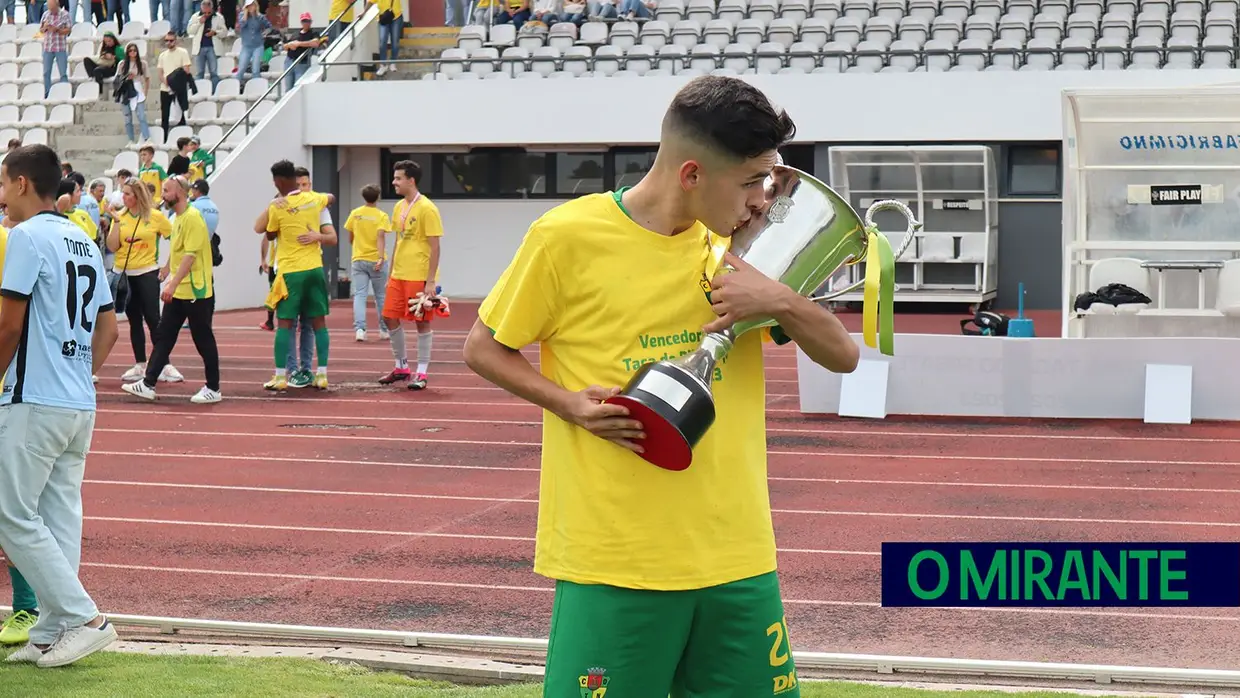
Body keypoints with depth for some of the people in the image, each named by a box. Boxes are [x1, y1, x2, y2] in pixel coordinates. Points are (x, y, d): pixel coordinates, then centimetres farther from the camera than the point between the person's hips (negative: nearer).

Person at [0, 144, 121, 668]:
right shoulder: (84, 242, 14)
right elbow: (108, 330, 16)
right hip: (81, 404, 8)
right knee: (59, 517, 9)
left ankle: (84, 618, -7)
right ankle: (52, 634, 11)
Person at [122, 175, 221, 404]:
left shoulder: (192, 217, -16)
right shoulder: (177, 218, 13)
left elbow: (190, 255, -23)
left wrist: (173, 284, -26)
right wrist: (171, 280, 20)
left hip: (196, 291, -9)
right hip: (178, 292, 9)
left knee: (203, 340, 0)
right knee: (163, 337, 7)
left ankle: (213, 389, 9)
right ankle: (148, 384, 8)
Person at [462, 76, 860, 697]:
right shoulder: (567, 236, -7)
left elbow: (843, 356, 8)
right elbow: (483, 349, 4)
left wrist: (779, 302, -12)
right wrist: (571, 405, -12)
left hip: (737, 556, 5)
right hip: (611, 561, -4)